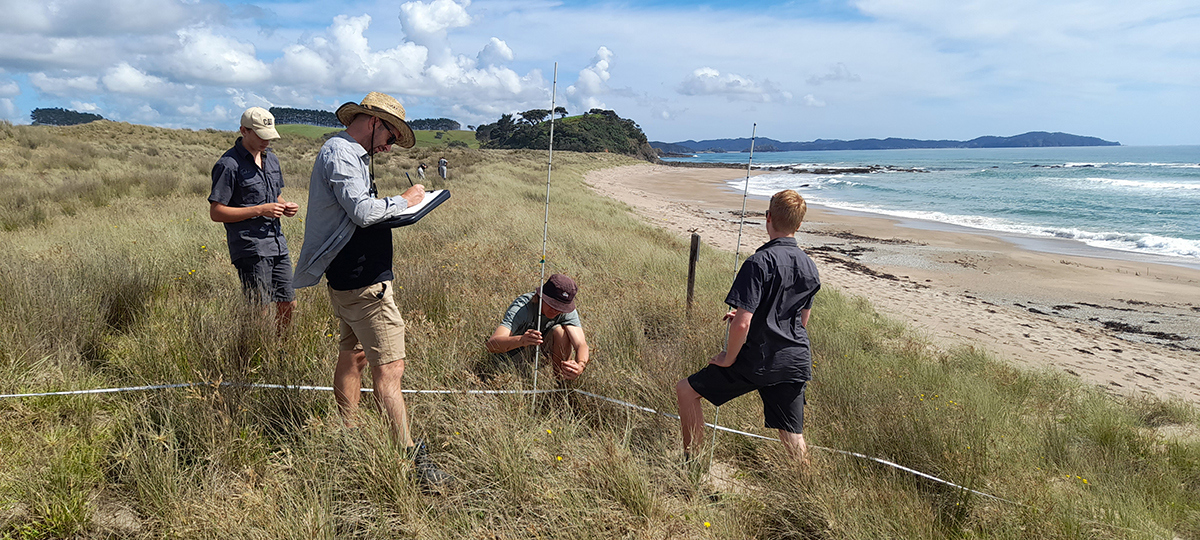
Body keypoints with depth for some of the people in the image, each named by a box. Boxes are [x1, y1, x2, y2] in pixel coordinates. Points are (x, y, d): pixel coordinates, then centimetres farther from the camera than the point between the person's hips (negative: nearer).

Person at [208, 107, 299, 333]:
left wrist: (285, 207, 2)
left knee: (288, 305, 11)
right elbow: (216, 212, -11)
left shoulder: (271, 158, 14)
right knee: (260, 309, -5)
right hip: (250, 249, -7)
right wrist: (259, 210, -18)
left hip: (277, 244, 7)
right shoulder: (229, 164, -10)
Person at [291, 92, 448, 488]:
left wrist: (395, 208, 9)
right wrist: (404, 200, -10)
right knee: (389, 368, -10)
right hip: (363, 281, -11)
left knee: (353, 357, 17)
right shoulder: (340, 152, -14)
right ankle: (410, 457, -7)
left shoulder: (348, 154, 18)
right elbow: (362, 211, -24)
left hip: (346, 278, 11)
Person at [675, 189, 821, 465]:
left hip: (757, 360, -6)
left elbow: (742, 323, -23)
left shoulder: (760, 262, -16)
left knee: (686, 391, 9)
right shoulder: (809, 267, 7)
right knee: (793, 437, 13)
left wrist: (729, 358, -5)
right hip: (796, 363, 7)